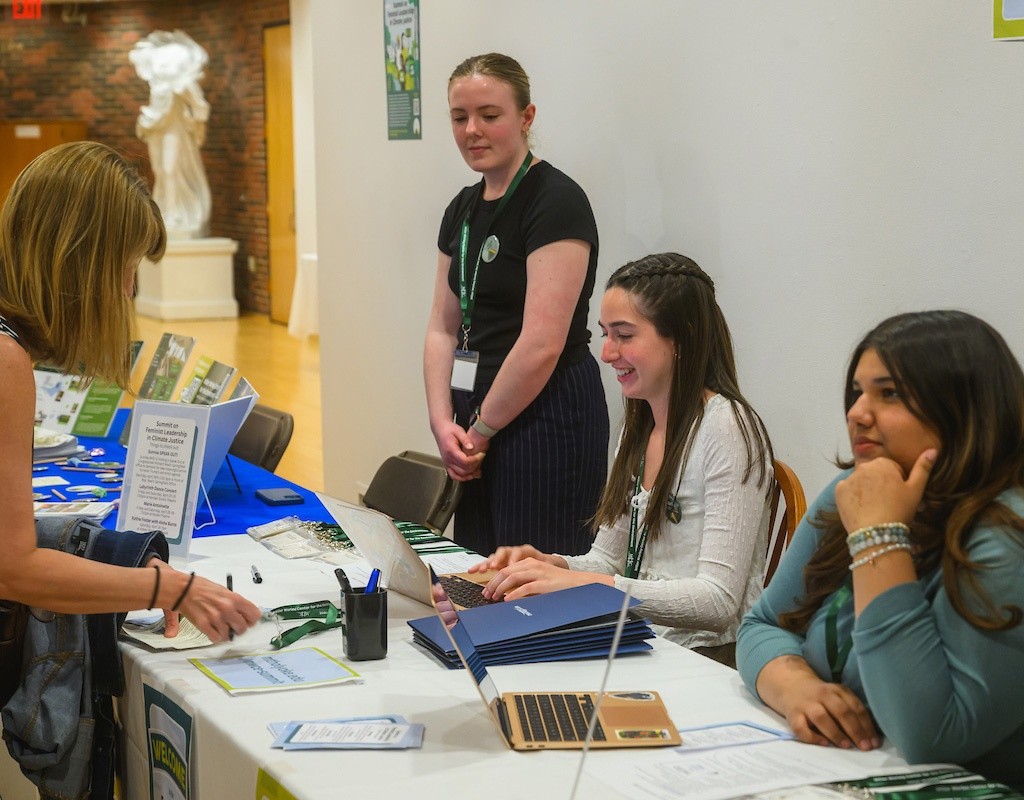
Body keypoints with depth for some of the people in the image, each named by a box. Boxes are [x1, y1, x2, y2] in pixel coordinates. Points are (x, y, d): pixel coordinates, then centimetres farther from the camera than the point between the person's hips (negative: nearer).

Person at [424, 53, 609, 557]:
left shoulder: (556, 202, -14)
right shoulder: (463, 209, 12)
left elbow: (541, 344, -20)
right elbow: (443, 330, 12)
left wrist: (481, 430, -10)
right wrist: (443, 423, -2)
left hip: (546, 419, -8)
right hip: (478, 426, 8)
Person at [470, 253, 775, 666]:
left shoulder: (727, 428, -12)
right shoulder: (638, 429, 14)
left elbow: (719, 600, -19)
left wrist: (584, 581, -26)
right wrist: (551, 565, -4)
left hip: (709, 660, -7)